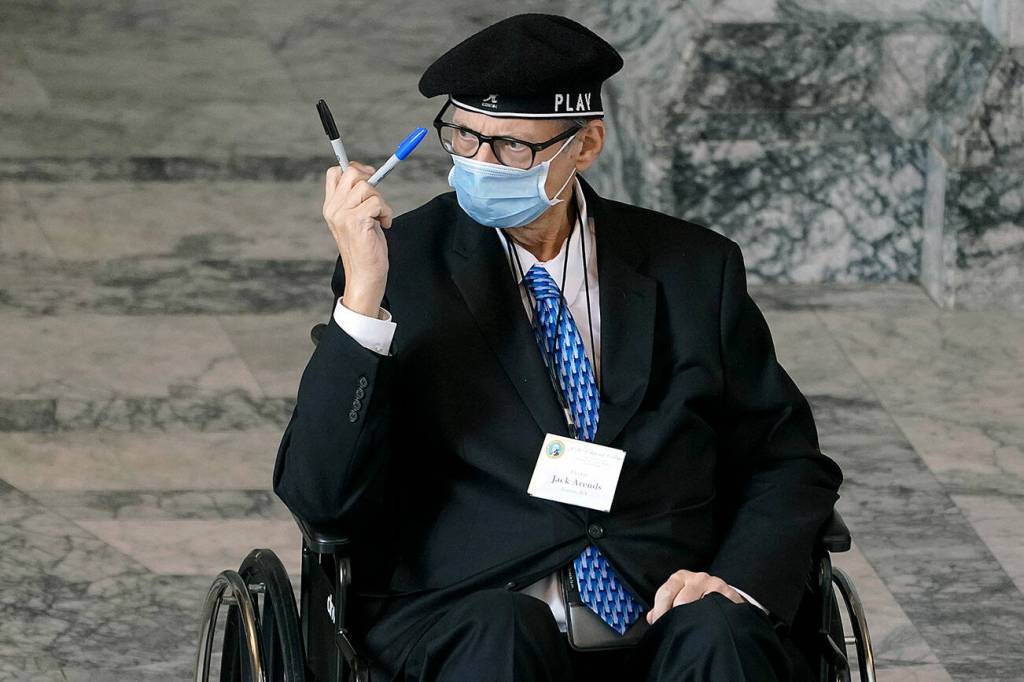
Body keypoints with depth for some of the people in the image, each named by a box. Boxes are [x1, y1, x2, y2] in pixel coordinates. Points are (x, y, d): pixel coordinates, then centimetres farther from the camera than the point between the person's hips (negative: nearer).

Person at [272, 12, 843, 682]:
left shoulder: (694, 267, 11)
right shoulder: (401, 261, 4)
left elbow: (788, 460, 17)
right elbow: (319, 495, -4)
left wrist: (739, 583, -4)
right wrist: (363, 296, -16)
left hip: (663, 617, 1)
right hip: (461, 621, -1)